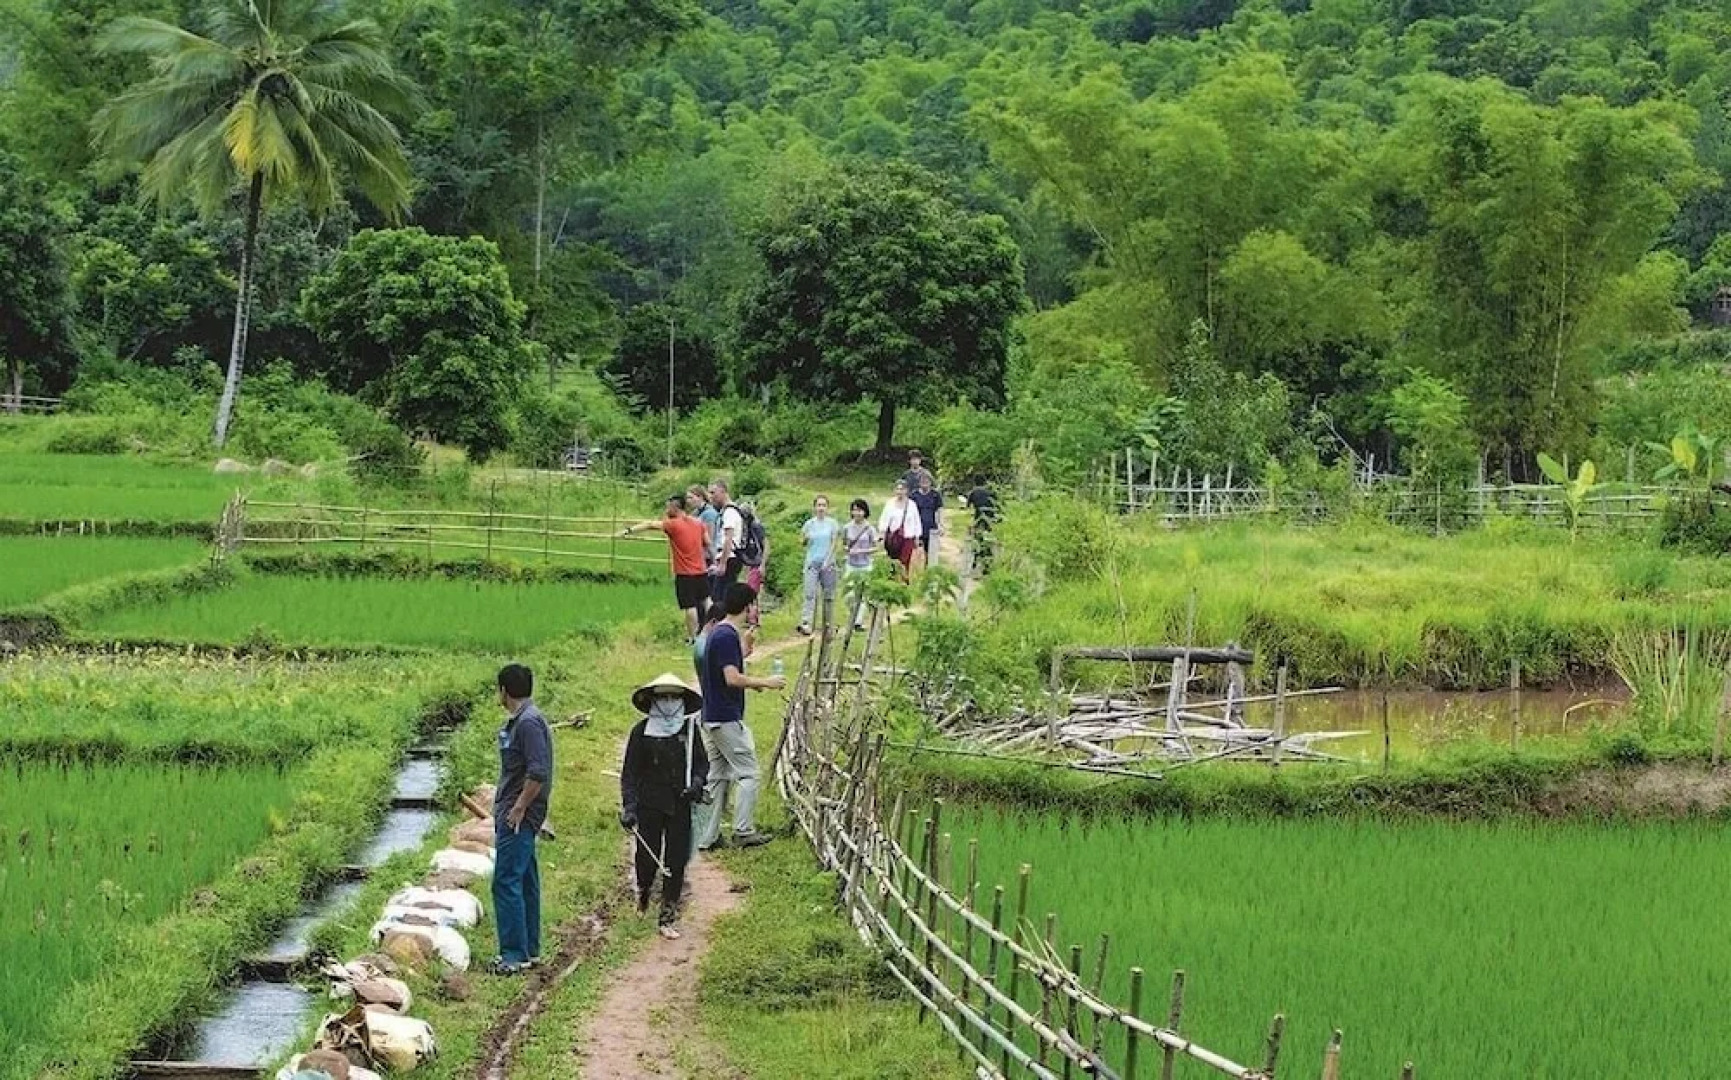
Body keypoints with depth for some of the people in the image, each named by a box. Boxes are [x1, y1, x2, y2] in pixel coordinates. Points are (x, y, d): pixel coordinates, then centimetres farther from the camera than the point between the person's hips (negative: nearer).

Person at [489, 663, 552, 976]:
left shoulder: (528, 722, -17)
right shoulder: (516, 721, 15)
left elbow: (538, 773, -24)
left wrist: (519, 809, -19)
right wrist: (502, 806, 19)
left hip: (519, 816, -10)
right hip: (512, 812, 10)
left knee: (507, 881, -11)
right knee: (525, 881, 14)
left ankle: (515, 955, -10)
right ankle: (530, 950, 20)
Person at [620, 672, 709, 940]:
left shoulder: (690, 729, 4)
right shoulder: (642, 731, -3)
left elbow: (702, 762, 12)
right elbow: (629, 772, -2)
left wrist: (697, 784, -9)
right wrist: (628, 807, -12)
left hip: (681, 806, 2)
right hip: (649, 805, -2)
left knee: (676, 862, 1)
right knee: (647, 858, 0)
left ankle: (668, 918, 10)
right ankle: (643, 891, 35)